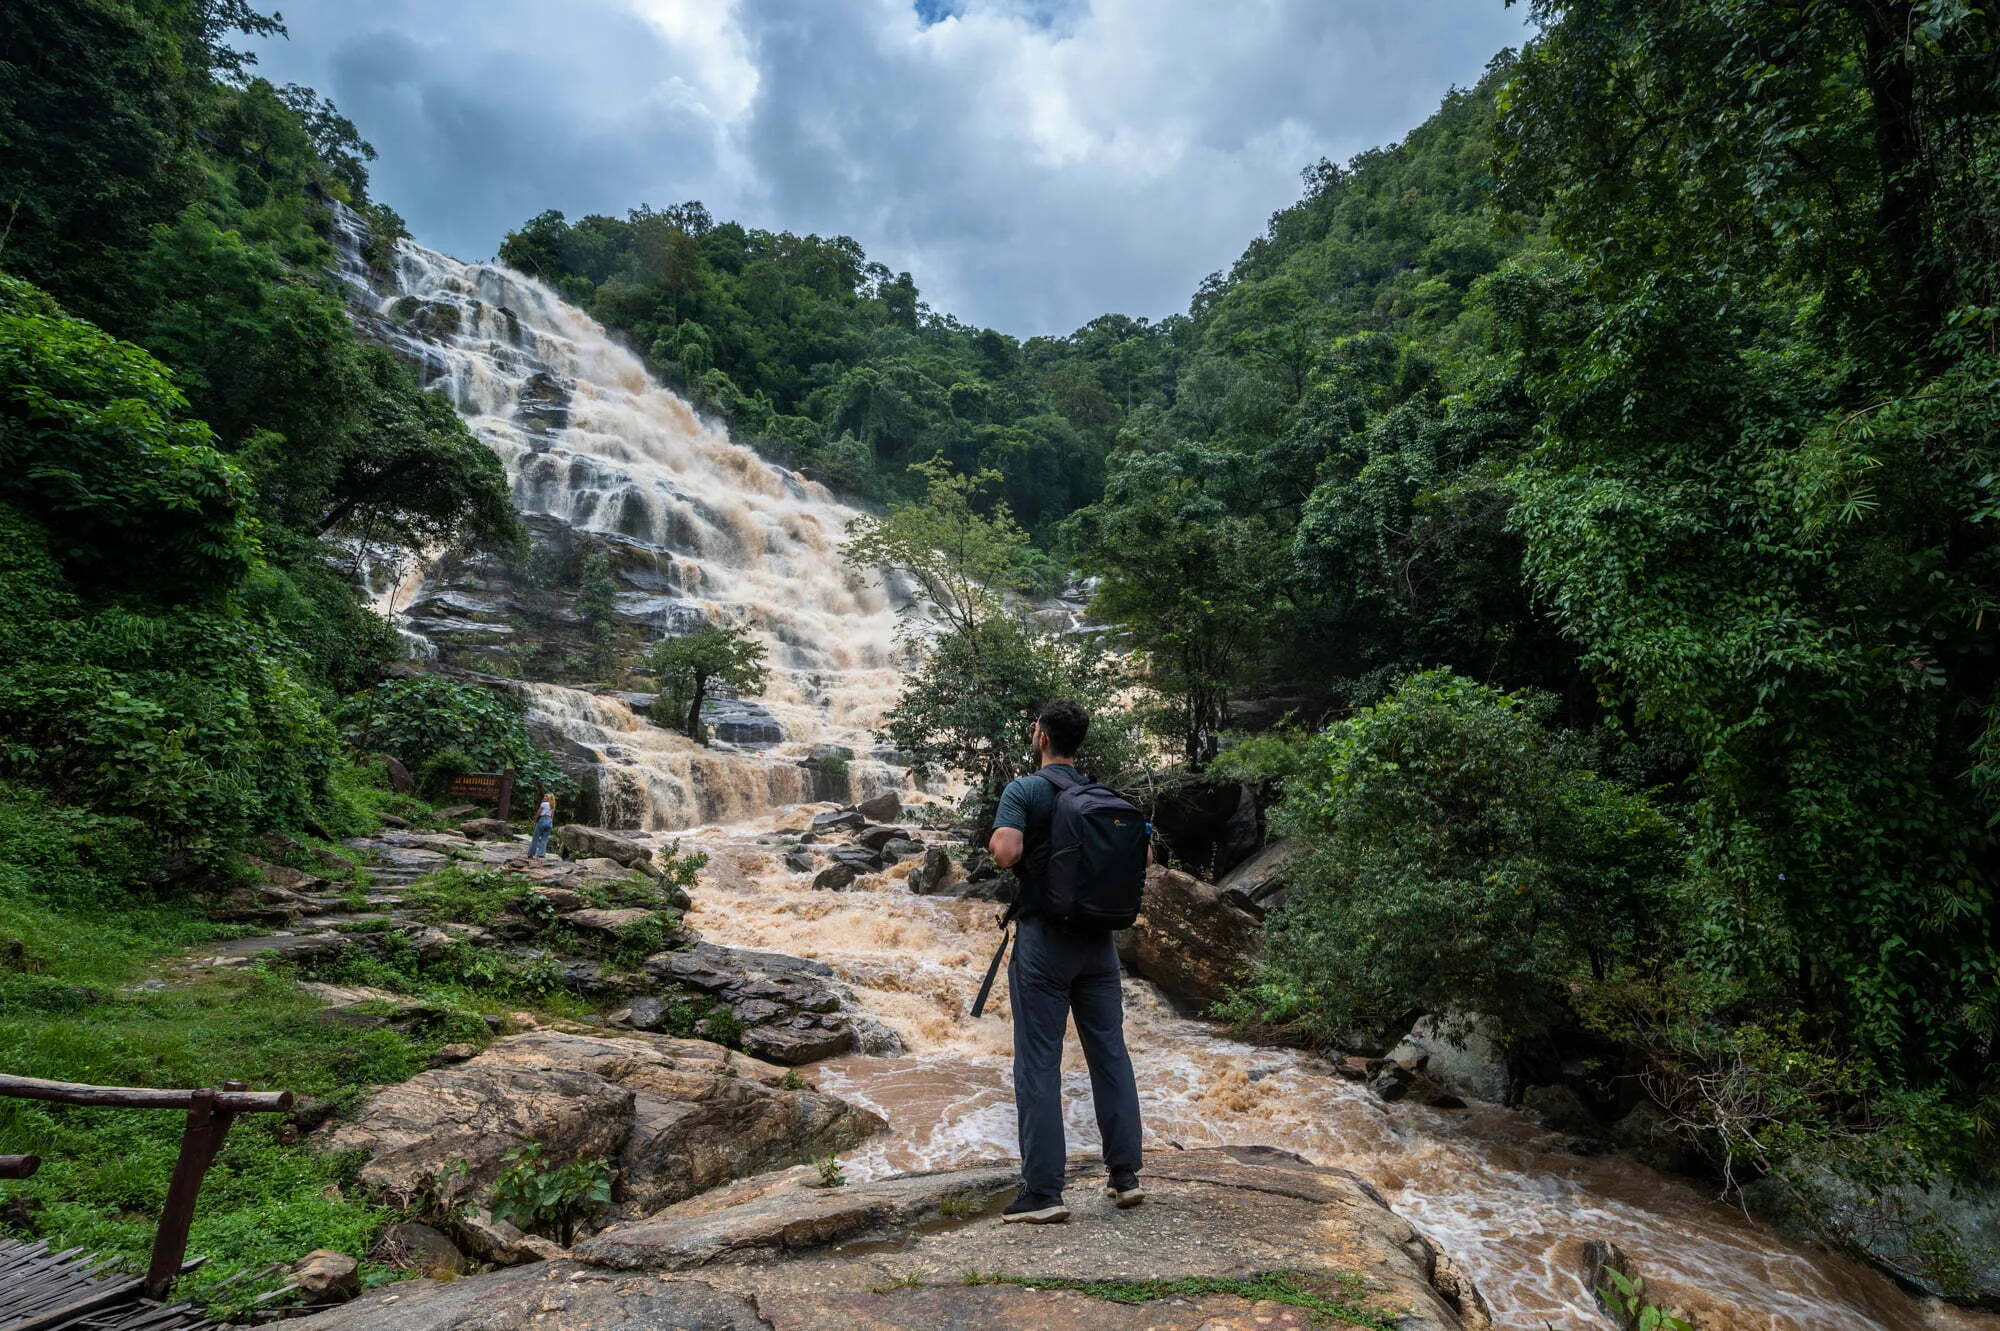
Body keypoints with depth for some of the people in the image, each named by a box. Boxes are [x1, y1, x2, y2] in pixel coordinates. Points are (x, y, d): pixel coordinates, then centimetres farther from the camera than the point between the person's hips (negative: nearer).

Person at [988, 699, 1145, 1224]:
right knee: (1110, 1054, 12)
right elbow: (1143, 855, 10)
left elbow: (1006, 850, -24)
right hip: (1099, 939, 5)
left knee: (1038, 1063, 0)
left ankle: (1043, 1192, 4)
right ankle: (1125, 1174, 20)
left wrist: (994, 839, -2)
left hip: (1044, 939, -5)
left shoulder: (1024, 790, -9)